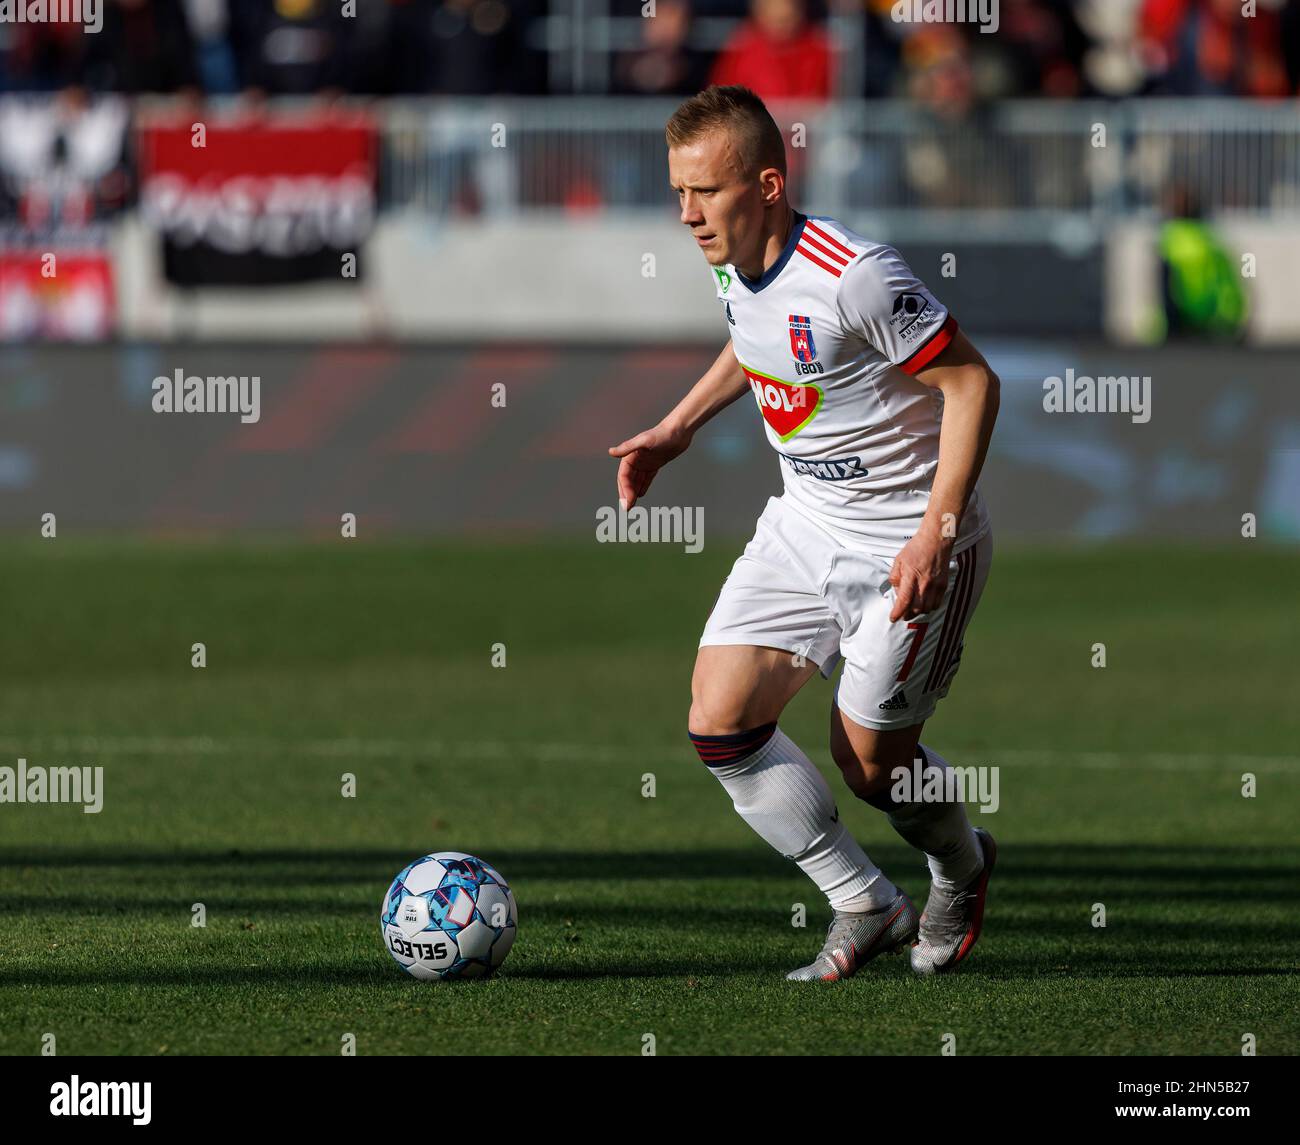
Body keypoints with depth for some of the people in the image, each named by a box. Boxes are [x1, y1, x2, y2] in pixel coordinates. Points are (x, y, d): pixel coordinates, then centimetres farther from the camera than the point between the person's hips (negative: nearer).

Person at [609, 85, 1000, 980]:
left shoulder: (856, 277, -27)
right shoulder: (733, 265, -2)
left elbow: (972, 383, -21)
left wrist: (936, 536, -24)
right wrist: (677, 429, 14)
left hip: (909, 543, -8)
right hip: (804, 526, 8)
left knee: (869, 758, -2)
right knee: (720, 723, -5)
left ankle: (962, 871, 32)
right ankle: (866, 906, 11)